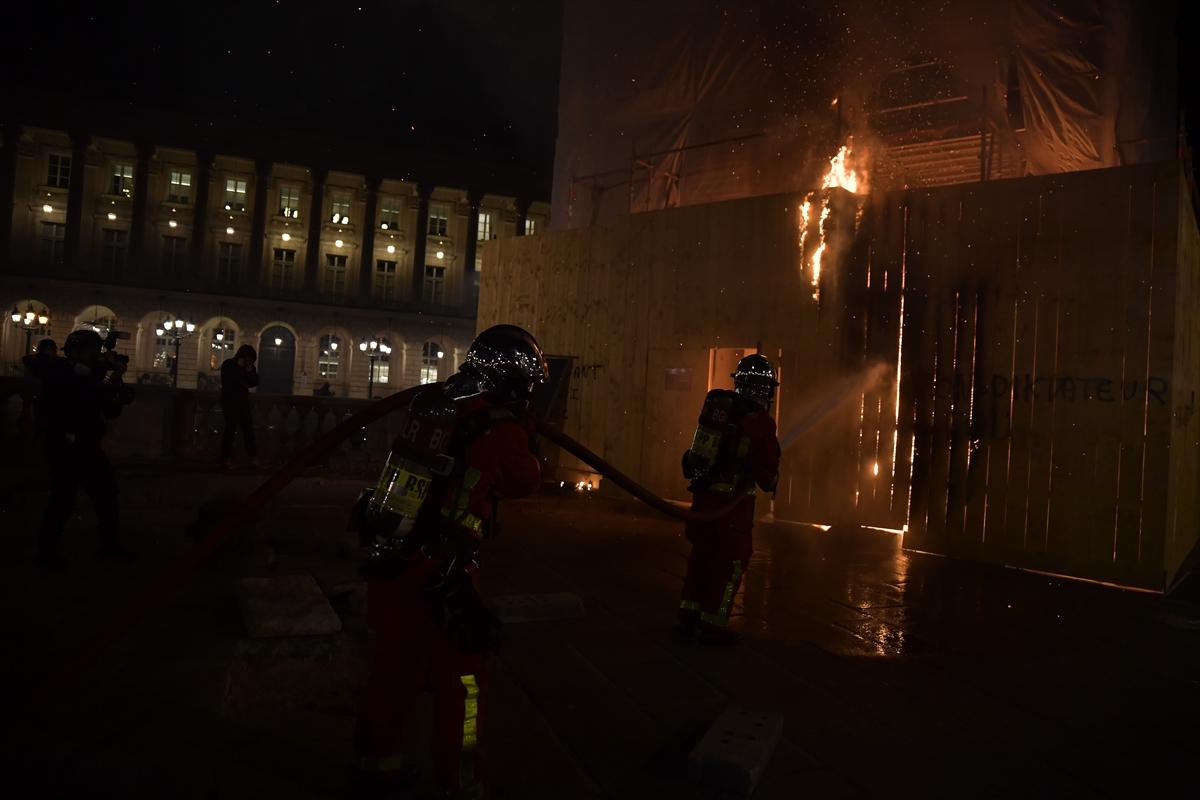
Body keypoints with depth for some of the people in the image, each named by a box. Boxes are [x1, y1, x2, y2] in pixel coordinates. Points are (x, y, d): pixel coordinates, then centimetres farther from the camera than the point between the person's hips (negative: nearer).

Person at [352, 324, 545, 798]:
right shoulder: (500, 426, -14)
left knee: (393, 669, 22)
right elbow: (526, 481, 3)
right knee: (461, 682, 10)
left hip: (388, 562, 7)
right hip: (440, 575, -7)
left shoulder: (427, 402, 3)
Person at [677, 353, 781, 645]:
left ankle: (689, 615, 24)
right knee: (731, 561, 6)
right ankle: (713, 624, 9)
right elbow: (767, 468, -7)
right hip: (733, 500, -6)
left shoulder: (716, 404, 3)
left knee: (702, 554, 17)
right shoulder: (760, 422, -14)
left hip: (703, 493, 6)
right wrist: (770, 482, 15)